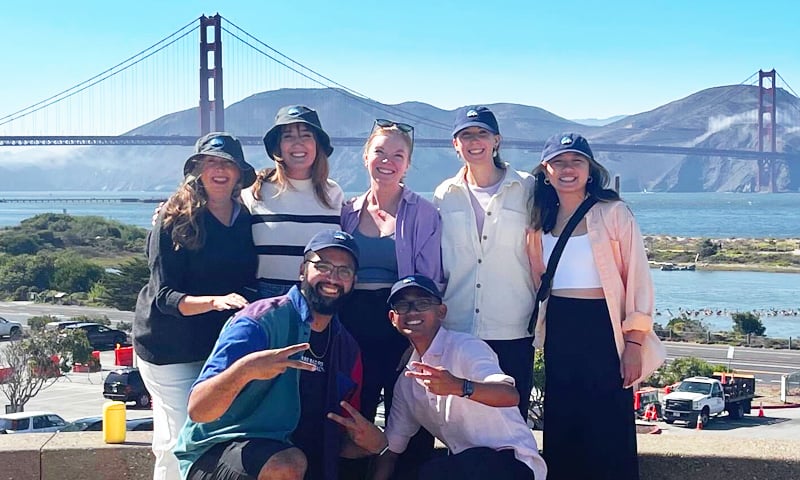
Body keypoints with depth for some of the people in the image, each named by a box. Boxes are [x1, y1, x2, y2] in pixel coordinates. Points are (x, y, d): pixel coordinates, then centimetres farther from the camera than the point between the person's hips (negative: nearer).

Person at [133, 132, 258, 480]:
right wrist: (214, 301, -31)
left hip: (220, 344, 5)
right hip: (171, 349, -5)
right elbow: (165, 296, -16)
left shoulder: (246, 221, 5)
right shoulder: (175, 220, -10)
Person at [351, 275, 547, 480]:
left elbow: (511, 395, -29)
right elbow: (391, 449, 16)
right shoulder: (407, 380, 13)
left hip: (513, 461, -8)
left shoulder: (466, 347, -11)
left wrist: (459, 386, -46)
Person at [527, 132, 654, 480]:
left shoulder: (613, 213, -5)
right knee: (561, 428, 8)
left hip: (603, 328, -5)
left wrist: (634, 343, -12)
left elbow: (637, 279, -7)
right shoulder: (542, 220, 11)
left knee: (609, 433, -3)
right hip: (558, 333, 5)